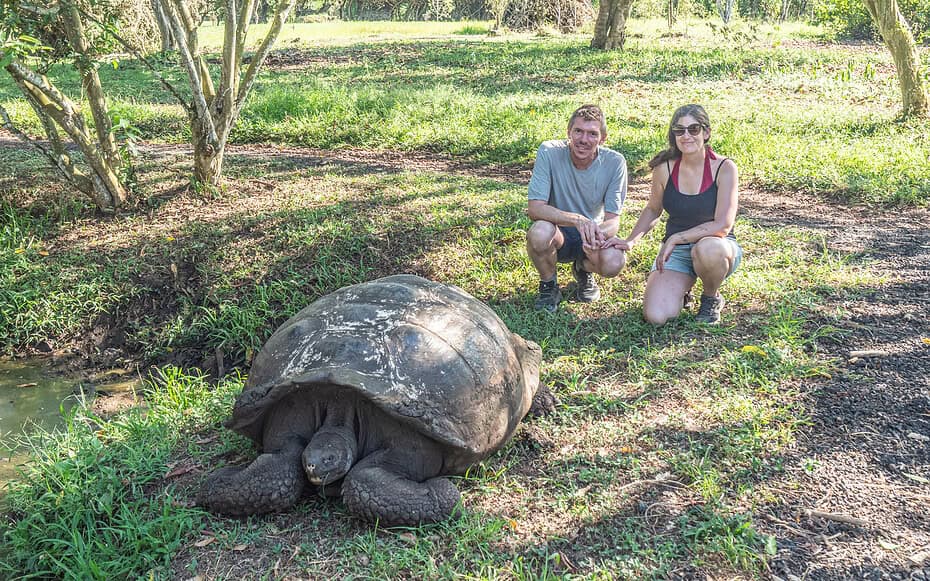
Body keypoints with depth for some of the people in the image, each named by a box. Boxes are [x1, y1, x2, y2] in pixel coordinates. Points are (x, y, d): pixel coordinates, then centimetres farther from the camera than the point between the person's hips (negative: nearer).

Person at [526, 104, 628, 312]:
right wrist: (578, 220, -39)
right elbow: (534, 208, -24)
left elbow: (613, 220, -14)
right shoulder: (549, 152, -19)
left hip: (594, 234, 2)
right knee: (540, 232, -37)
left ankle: (583, 269, 10)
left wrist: (597, 232, -39)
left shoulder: (614, 162, -14)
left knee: (614, 262, -31)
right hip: (559, 233, -1)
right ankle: (548, 287, -3)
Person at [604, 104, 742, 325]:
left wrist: (676, 238, -22)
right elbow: (653, 210, 14)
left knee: (708, 249, -41)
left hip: (717, 246, -2)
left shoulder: (724, 168, -13)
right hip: (675, 252, 2)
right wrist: (630, 241, 2)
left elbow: (723, 225, -20)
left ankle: (712, 298, -6)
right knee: (655, 317, -22)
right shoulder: (665, 168, -4)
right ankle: (681, 290, 16)